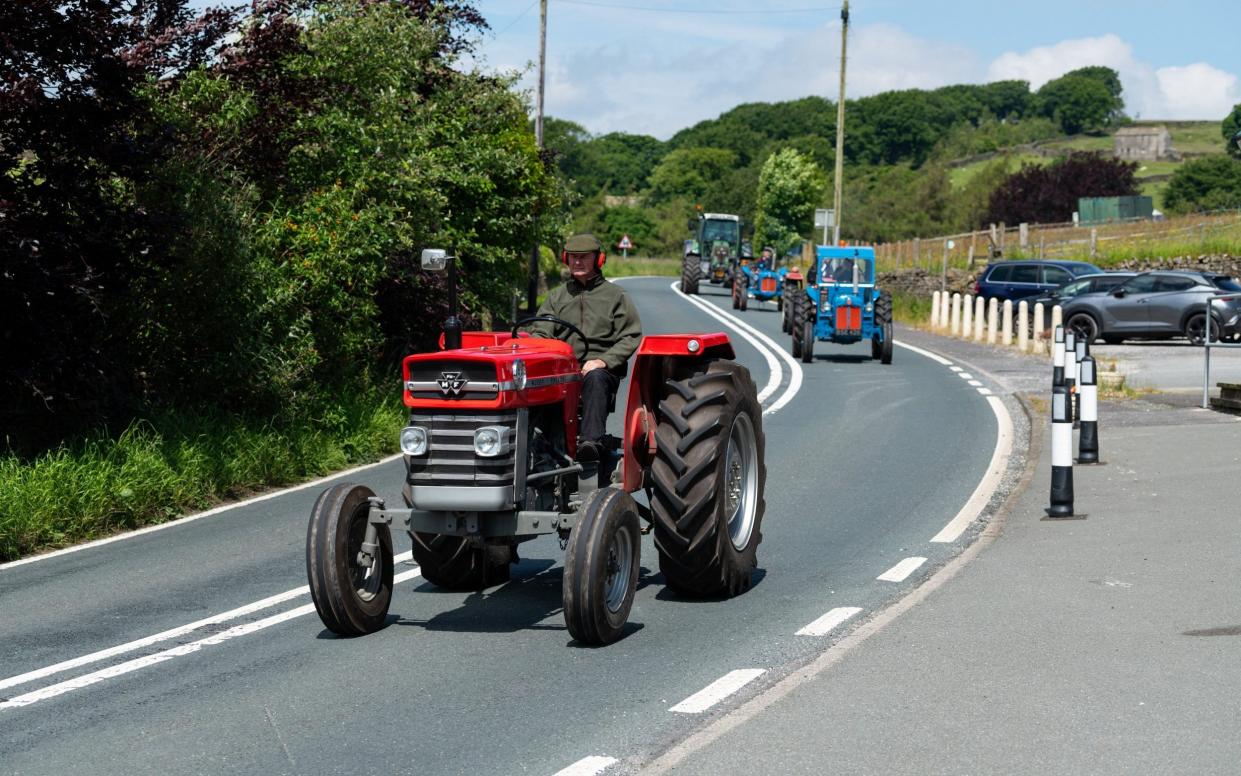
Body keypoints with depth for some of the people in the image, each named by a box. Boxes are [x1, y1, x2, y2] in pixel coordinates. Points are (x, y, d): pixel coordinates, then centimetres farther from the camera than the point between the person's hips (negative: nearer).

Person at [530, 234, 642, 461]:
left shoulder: (615, 295, 14)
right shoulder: (557, 296, 22)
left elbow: (631, 336, 5)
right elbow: (540, 333, 12)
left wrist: (603, 361, -10)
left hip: (602, 368, -2)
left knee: (595, 379, -39)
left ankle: (591, 441, -53)